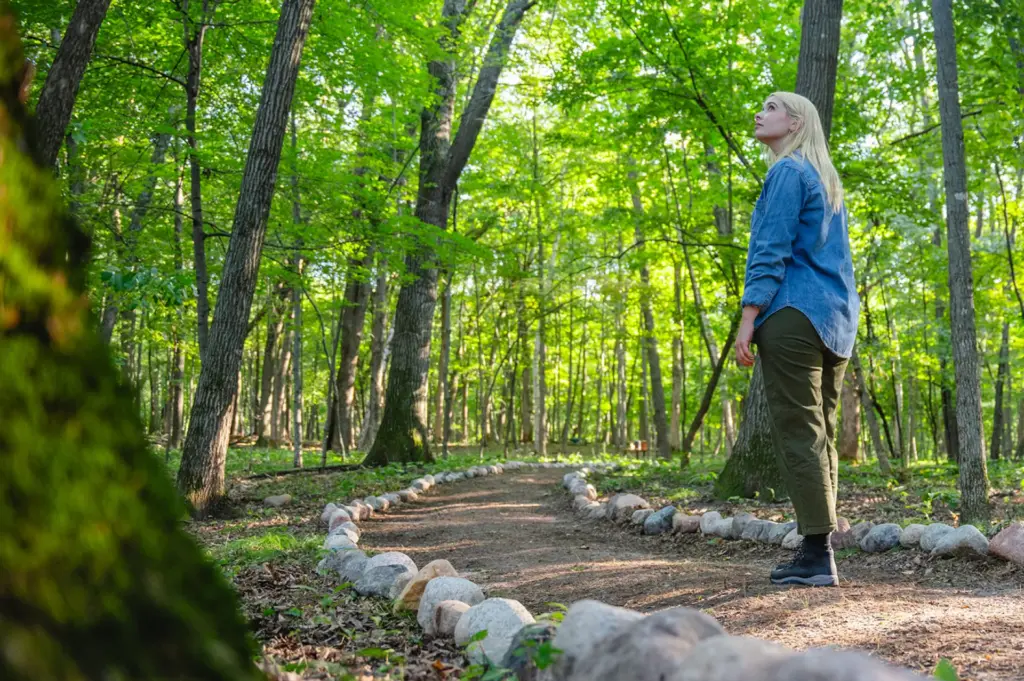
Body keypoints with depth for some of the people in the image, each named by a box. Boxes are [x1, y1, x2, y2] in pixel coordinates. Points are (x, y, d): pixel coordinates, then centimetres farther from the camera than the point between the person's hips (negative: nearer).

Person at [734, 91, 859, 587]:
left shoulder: (787, 171, -4)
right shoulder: (827, 179, 23)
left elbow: (771, 251, -13)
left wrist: (748, 318, -16)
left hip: (794, 315, -9)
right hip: (835, 320, 9)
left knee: (797, 434, -9)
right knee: (819, 436, 8)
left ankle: (818, 556, -9)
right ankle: (817, 551, 9)